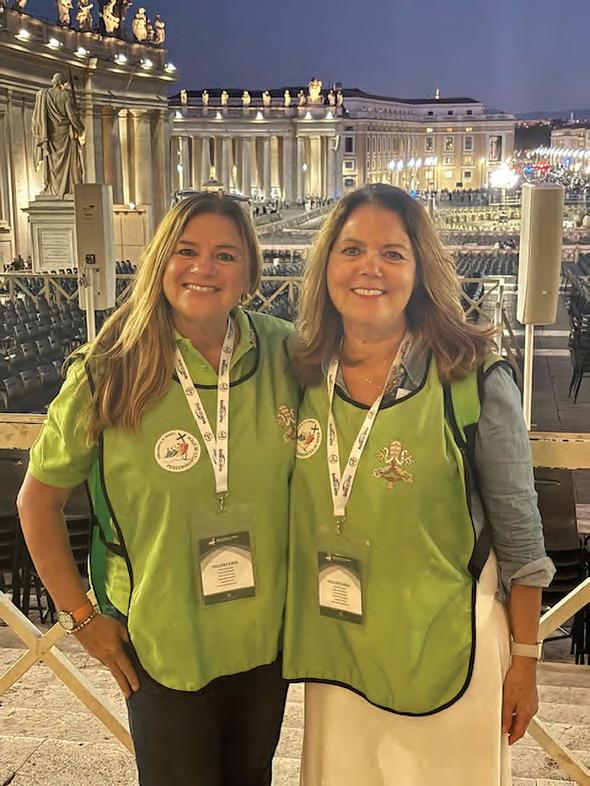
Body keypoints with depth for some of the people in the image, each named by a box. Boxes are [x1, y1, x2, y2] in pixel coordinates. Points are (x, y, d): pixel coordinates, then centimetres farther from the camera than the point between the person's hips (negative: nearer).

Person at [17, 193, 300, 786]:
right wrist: (79, 615, -5)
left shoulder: (283, 354, -9)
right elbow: (38, 499, -4)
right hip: (160, 648, -3)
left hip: (267, 637, 3)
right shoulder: (110, 374, -15)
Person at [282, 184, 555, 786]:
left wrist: (525, 659, -3)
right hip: (335, 654, 4)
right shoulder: (303, 376, -4)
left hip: (445, 655, -3)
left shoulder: (476, 380, -14)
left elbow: (518, 535, -7)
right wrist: (292, 634, 10)